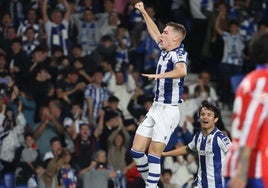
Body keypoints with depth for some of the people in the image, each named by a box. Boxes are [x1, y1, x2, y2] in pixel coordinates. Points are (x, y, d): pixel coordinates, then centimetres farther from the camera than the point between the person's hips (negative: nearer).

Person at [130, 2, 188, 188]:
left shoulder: (179, 53, -15)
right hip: (156, 108, 9)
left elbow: (182, 71, -38)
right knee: (136, 151, 7)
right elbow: (155, 33, 31)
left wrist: (161, 75, -51)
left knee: (154, 154, -12)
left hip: (169, 110, -9)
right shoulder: (165, 51, 11)